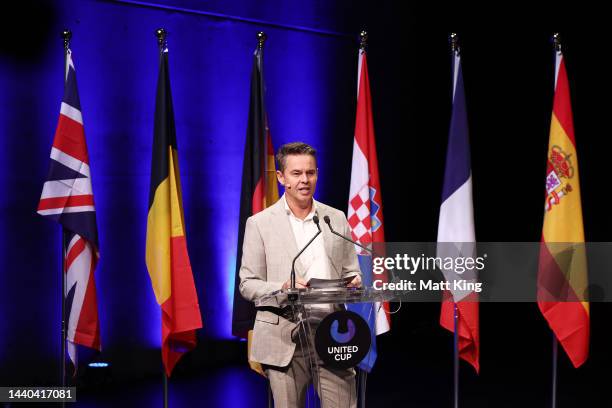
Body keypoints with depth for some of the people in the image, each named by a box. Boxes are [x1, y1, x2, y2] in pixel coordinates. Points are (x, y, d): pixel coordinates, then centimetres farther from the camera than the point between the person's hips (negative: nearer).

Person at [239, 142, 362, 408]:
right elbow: (247, 285, 2)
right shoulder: (259, 224, 3)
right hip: (285, 338, -2)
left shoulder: (336, 218, 13)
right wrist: (283, 288, -17)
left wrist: (352, 283, -7)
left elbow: (351, 272, 17)